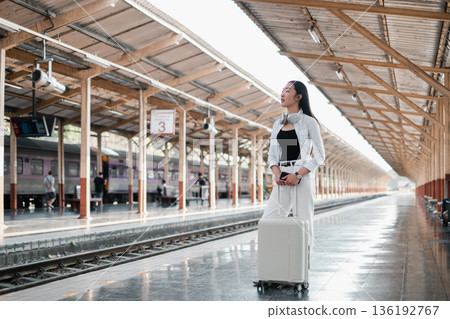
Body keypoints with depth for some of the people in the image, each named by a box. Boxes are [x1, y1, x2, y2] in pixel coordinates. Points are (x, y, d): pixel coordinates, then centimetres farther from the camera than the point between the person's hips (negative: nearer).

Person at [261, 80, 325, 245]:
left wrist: (298, 175, -14)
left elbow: (320, 155, -4)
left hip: (303, 178, -5)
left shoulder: (308, 122, 0)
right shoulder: (278, 124, 16)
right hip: (282, 180, 5)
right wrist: (277, 172, -6)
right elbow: (272, 155, 15)